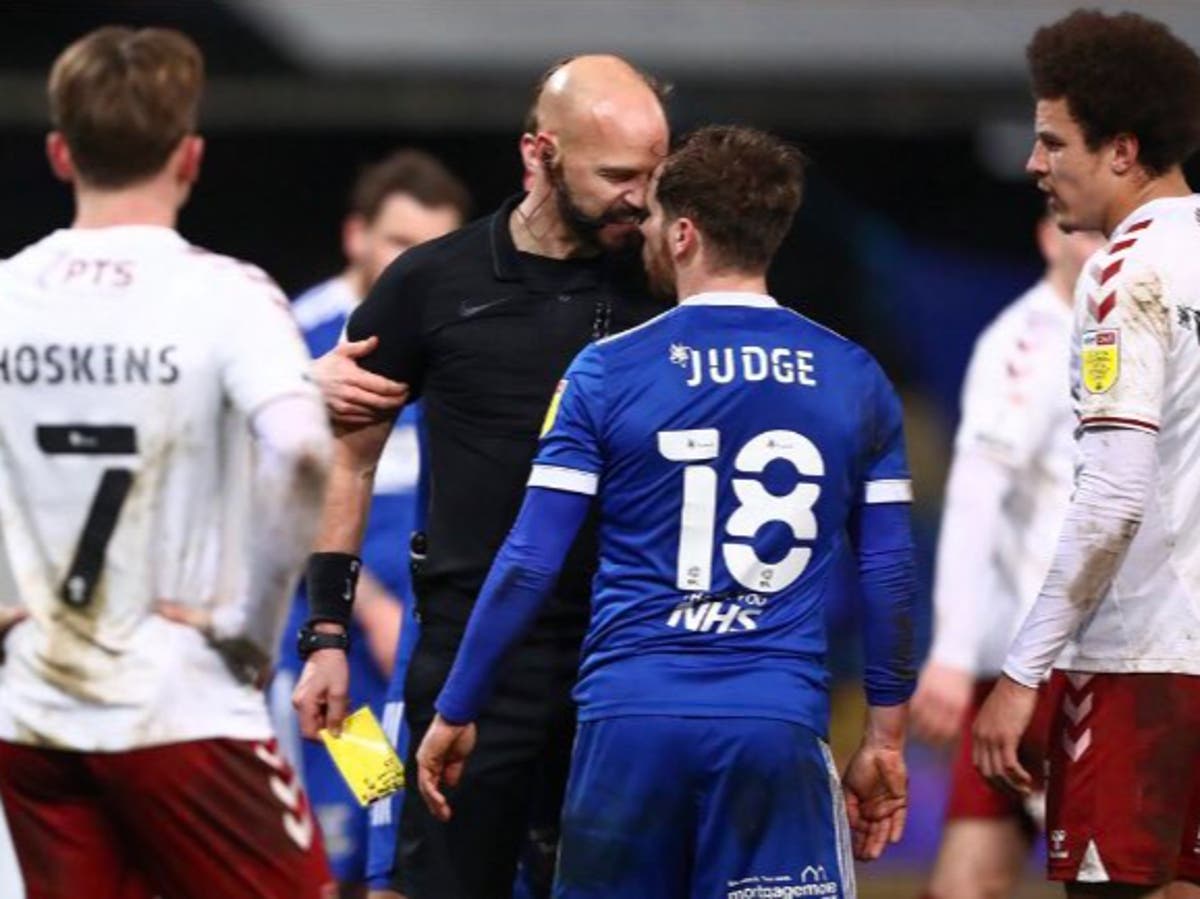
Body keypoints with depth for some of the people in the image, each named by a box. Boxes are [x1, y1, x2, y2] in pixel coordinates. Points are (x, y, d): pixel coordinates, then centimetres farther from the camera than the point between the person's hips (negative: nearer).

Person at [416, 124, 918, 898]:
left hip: (630, 723, 0)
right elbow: (891, 577, 8)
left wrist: (455, 714, 8)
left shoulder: (608, 372, 1)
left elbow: (529, 565, -1)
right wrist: (884, 738, 17)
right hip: (779, 730, 0)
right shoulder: (853, 379, 7)